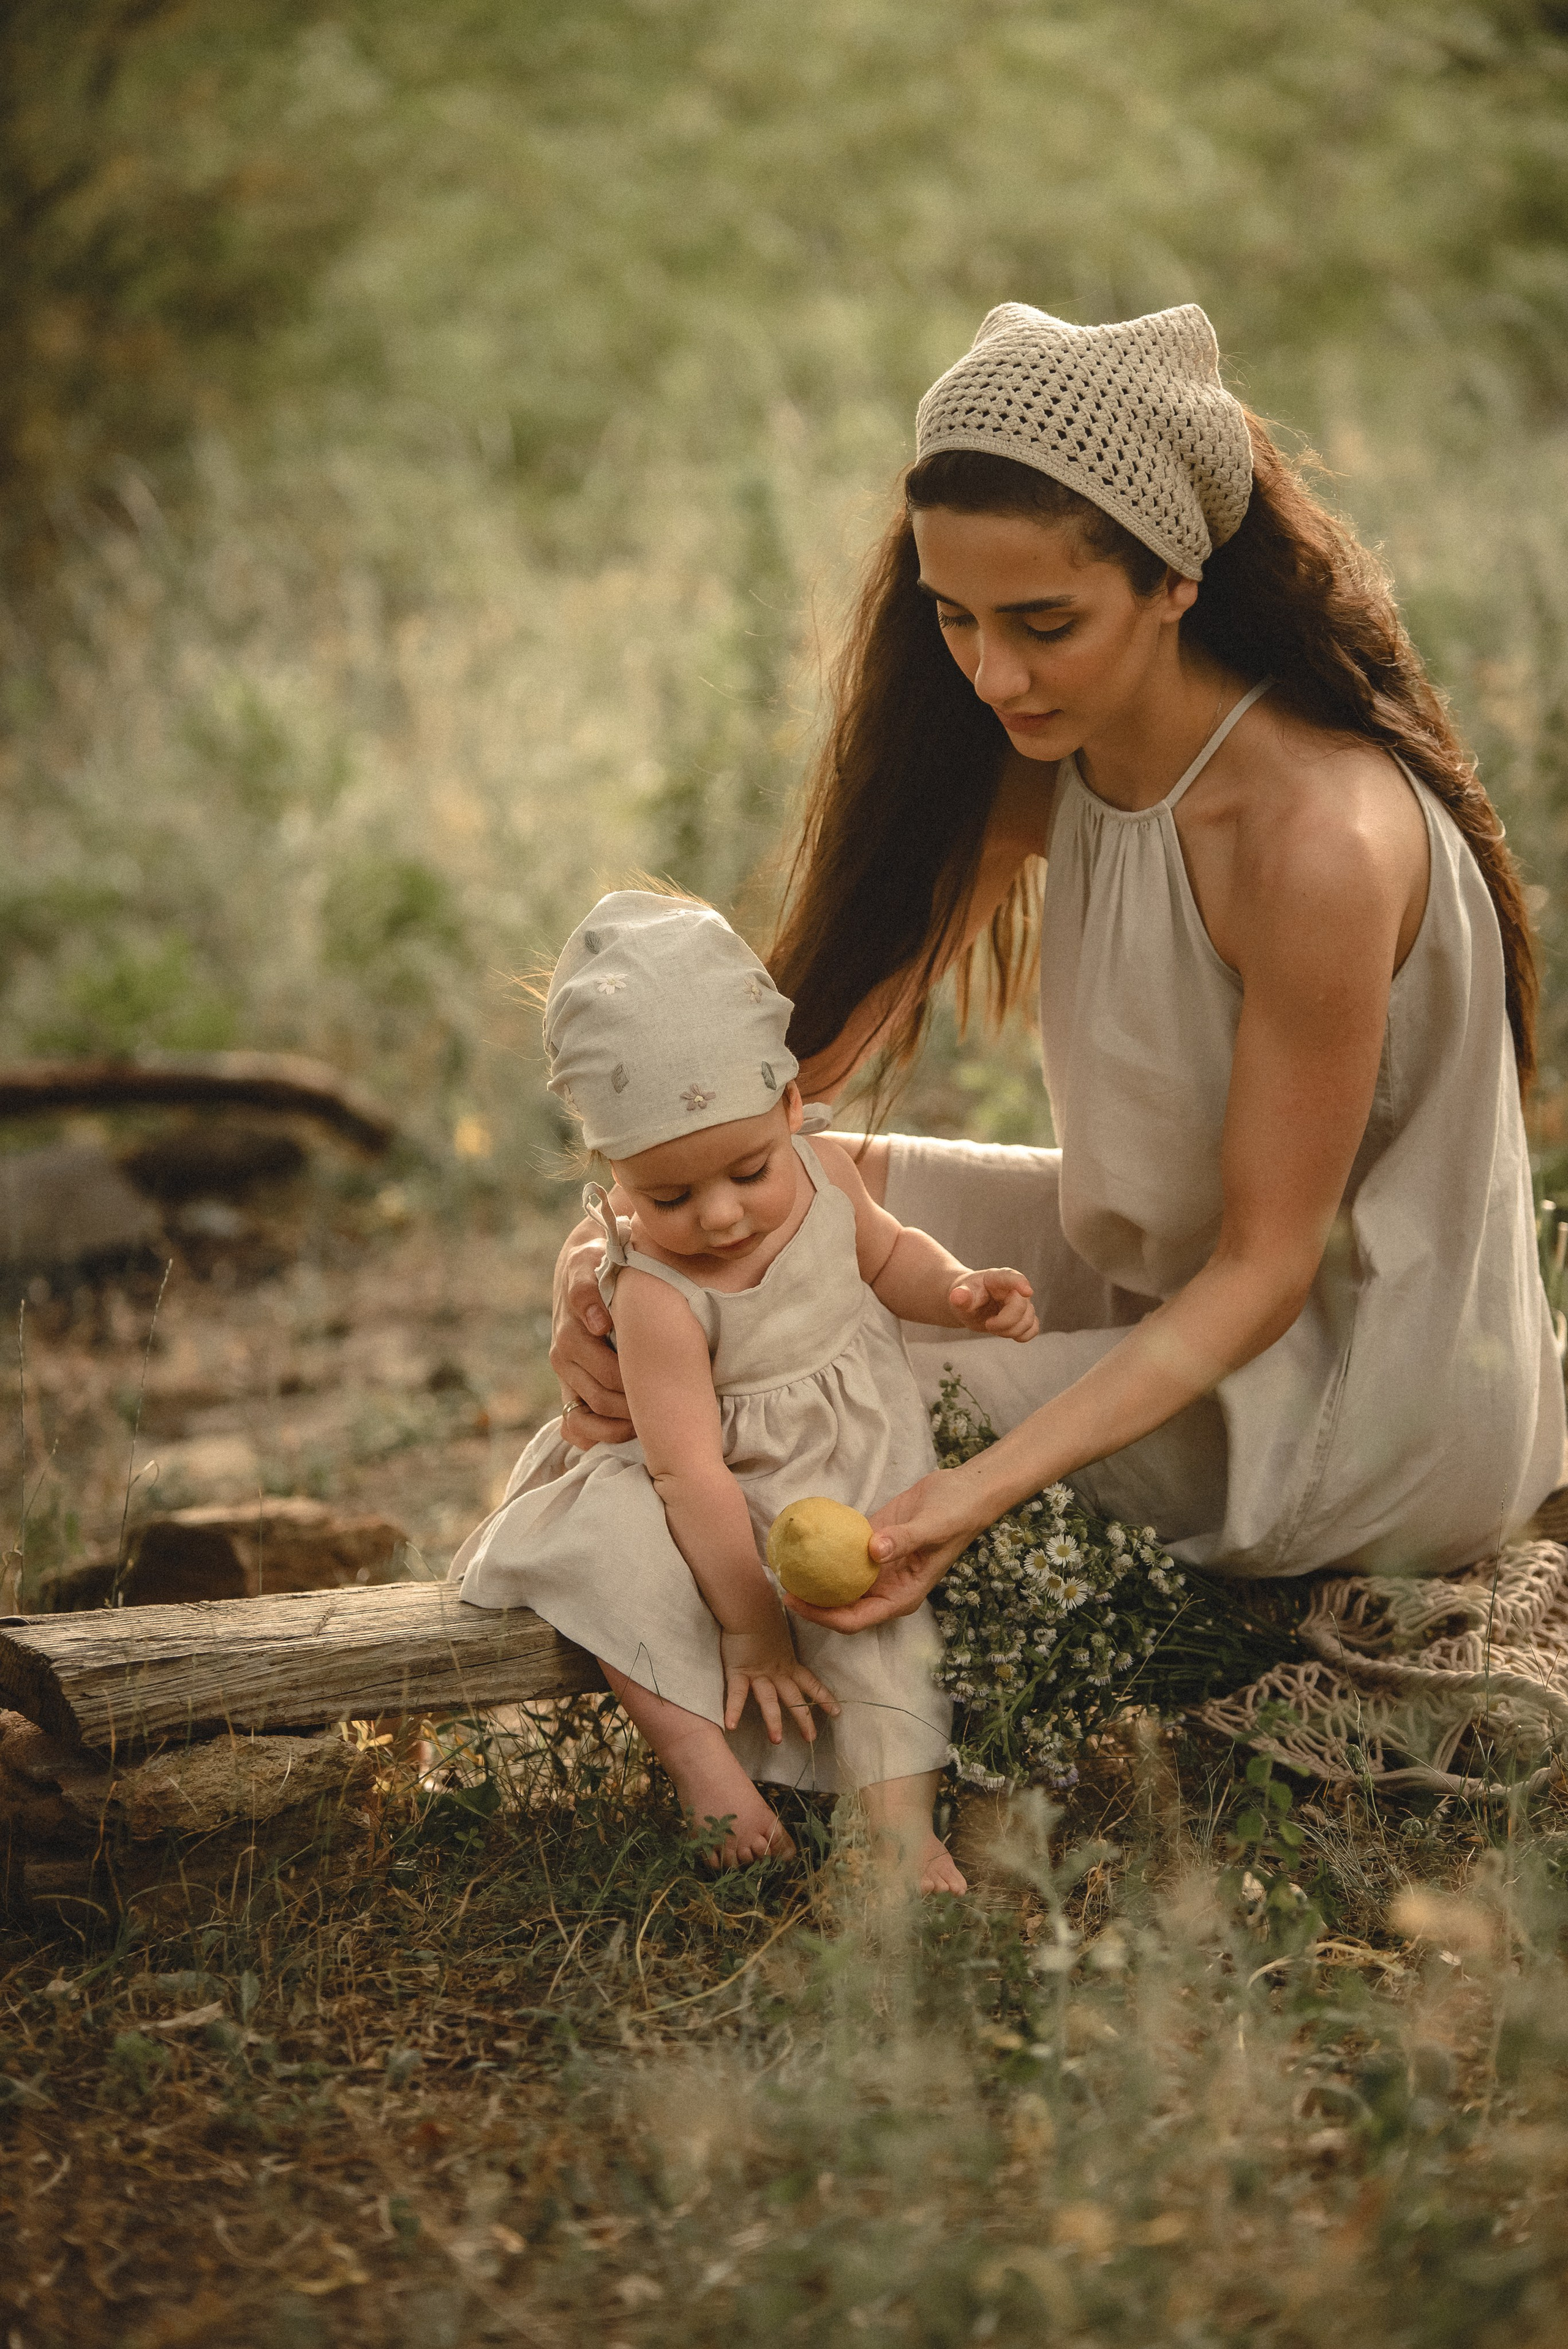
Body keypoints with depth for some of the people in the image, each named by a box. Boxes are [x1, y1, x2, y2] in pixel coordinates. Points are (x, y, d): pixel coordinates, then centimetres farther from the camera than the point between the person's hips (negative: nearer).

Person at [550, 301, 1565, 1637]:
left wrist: (990, 1486, -35)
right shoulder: (1041, 750, -7)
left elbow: (1262, 1270, -25)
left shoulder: (1317, 840, -31)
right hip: (1170, 1280, 8)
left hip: (1371, 1414, -8)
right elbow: (810, 1030, -6)